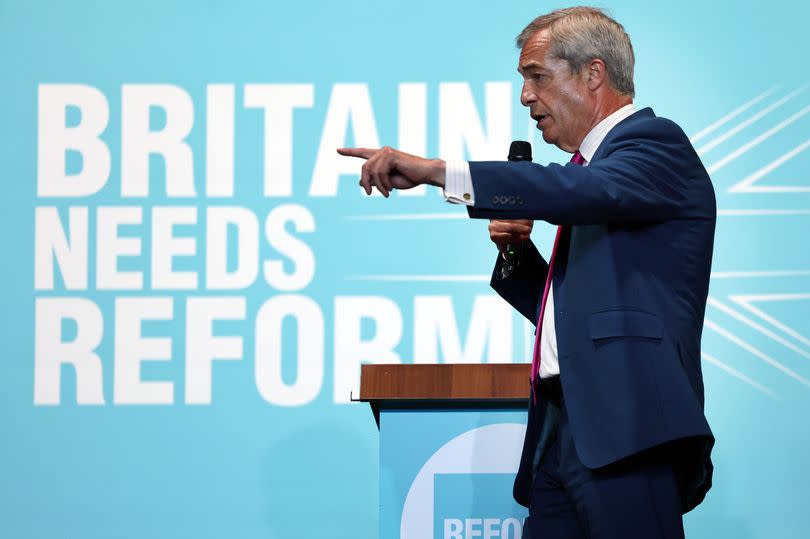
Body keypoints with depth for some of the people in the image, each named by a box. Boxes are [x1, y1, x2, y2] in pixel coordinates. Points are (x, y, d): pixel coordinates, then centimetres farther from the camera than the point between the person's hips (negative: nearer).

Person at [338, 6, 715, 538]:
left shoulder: (657, 141, -2)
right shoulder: (596, 158, 25)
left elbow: (587, 190, -25)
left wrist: (434, 170, -28)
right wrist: (517, 253, 10)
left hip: (623, 421, -9)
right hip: (563, 428, 9)